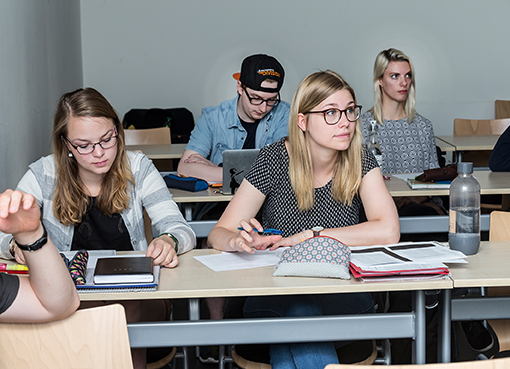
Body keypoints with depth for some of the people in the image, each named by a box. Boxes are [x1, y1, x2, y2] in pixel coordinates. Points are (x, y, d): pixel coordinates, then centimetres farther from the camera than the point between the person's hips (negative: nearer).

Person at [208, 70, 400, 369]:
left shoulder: (359, 159, -3)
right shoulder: (275, 160, -7)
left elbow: (388, 231, -15)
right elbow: (219, 234, -5)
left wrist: (308, 236, -18)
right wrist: (240, 241, -30)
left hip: (342, 292, 1)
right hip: (274, 293, 0)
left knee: (301, 311, -32)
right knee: (298, 310, -33)